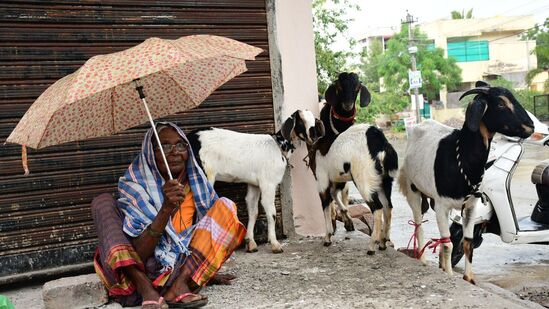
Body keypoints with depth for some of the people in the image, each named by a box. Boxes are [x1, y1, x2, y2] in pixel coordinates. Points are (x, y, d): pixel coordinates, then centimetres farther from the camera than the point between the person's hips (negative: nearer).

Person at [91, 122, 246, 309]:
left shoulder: (196, 185, 1)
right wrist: (166, 208, -31)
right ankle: (147, 291, -28)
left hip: (185, 267, 2)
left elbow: (210, 231, 16)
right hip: (141, 271, -2)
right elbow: (138, 254, -19)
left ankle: (180, 285, -24)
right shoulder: (135, 187, -9)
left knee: (225, 206, -8)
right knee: (103, 202, -13)